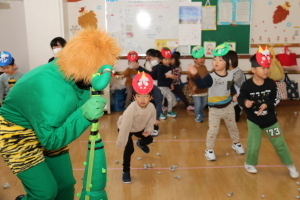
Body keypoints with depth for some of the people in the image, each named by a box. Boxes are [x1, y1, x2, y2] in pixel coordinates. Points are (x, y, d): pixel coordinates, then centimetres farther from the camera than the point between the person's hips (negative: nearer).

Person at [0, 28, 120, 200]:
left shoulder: (71, 72, -16)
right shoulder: (52, 92, -39)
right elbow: (50, 140, -33)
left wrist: (97, 86, -27)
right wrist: (83, 115, -43)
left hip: (49, 131, 7)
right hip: (17, 134, -7)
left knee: (66, 184, 9)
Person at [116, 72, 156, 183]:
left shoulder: (151, 108, -26)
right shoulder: (131, 109, -41)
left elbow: (151, 121, -8)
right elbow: (125, 126, -37)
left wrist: (148, 130, -26)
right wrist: (121, 143, -31)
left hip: (139, 128, 5)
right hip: (126, 128, -5)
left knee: (149, 139, 16)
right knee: (129, 149, -15)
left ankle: (141, 144, 54)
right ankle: (126, 172, 5)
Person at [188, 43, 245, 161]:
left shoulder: (230, 75, -4)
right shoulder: (211, 76, -20)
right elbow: (201, 85, -39)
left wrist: (234, 94, -1)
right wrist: (195, 75, -54)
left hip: (228, 106, 5)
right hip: (214, 108, -4)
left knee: (232, 126, 22)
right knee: (213, 130, -2)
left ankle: (236, 144, 47)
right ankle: (209, 150, 17)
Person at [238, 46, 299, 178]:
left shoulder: (271, 83, -11)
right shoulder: (247, 85, -18)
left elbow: (276, 99, -6)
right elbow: (240, 98, -11)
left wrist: (267, 105, -24)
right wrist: (245, 102, -33)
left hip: (270, 120, 2)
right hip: (253, 120, -2)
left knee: (280, 143, 13)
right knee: (253, 145, 4)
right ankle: (249, 163, 32)